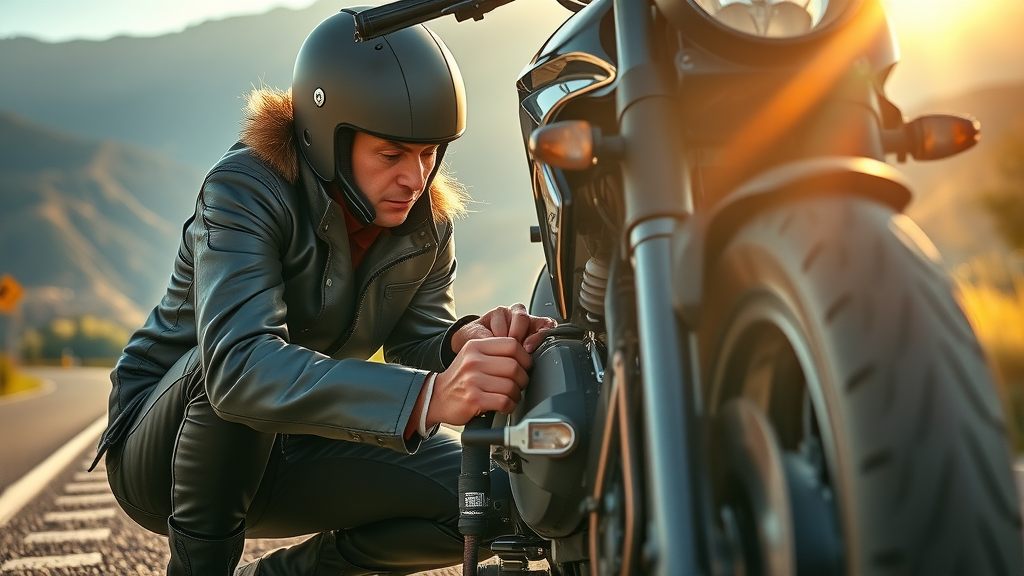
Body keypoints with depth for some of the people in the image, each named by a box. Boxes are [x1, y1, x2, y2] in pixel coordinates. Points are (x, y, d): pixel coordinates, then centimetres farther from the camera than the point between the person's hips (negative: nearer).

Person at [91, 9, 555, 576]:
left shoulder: (426, 225, -5)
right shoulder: (247, 189, -26)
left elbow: (416, 345, -11)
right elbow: (238, 363, -42)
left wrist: (466, 341, -36)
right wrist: (426, 396, -55)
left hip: (287, 446, 5)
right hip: (160, 439, -5)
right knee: (244, 380, -39)